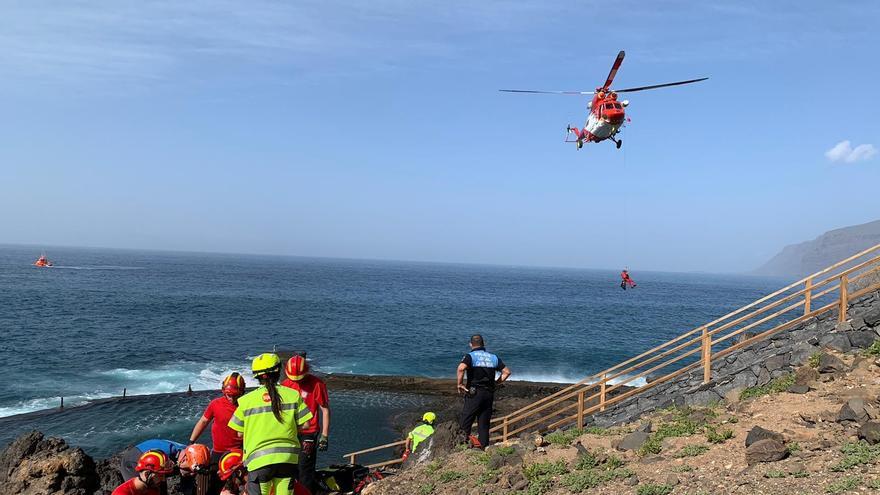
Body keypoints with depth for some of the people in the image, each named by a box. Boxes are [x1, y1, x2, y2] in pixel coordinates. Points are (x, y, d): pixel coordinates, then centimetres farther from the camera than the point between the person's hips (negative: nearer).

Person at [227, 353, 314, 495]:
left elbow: (240, 433, 5)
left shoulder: (246, 400, -1)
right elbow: (304, 424, 1)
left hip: (258, 460, -1)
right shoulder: (293, 395, 0)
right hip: (287, 457, 1)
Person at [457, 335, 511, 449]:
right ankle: (484, 447, 13)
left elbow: (461, 368, -25)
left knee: (466, 422, 3)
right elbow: (507, 372, 10)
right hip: (489, 394, 5)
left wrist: (460, 384, -14)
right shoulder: (493, 357, 11)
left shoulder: (470, 356, -4)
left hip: (474, 393, -5)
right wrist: (496, 382, 14)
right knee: (484, 424, 12)